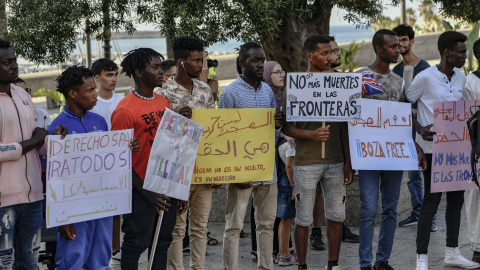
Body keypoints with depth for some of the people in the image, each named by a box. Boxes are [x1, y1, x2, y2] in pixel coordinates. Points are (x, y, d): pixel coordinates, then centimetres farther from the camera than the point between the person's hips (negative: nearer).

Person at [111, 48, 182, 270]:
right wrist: (146, 192, -15)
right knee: (136, 243, 0)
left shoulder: (163, 103, 10)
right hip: (142, 190, -7)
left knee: (162, 242, 12)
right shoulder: (125, 110, -12)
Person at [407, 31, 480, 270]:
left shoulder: (460, 78, 9)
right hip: (433, 148, -7)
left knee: (456, 199, 12)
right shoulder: (425, 78, -12)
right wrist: (420, 129, -17)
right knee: (431, 201, -6)